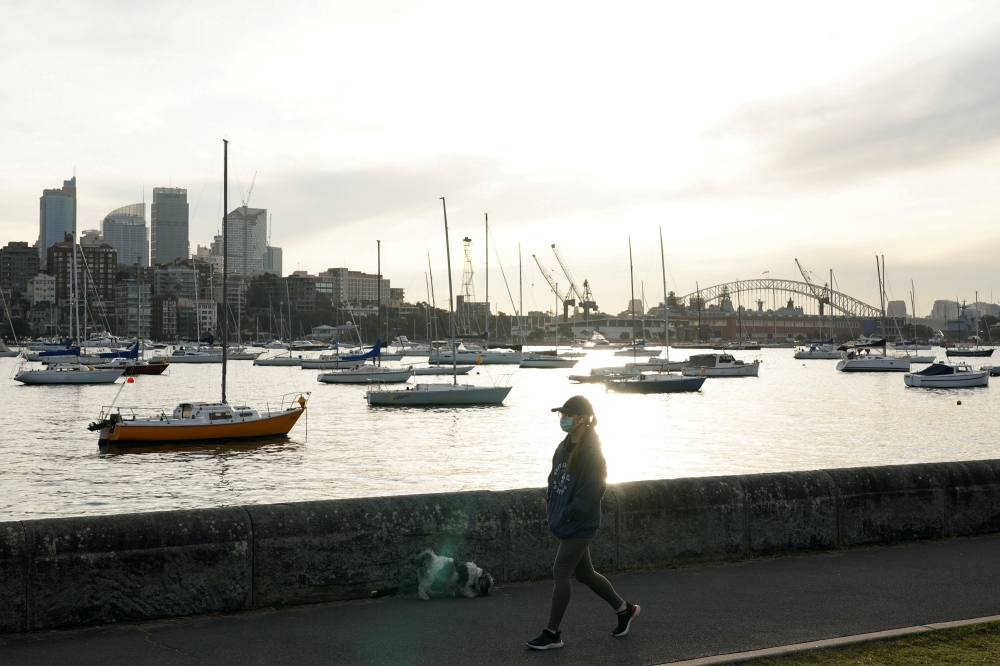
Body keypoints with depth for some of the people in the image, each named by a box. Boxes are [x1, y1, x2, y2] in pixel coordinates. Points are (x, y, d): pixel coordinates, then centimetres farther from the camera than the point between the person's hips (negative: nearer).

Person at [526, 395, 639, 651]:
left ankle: (552, 634, 7)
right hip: (563, 522, 9)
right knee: (584, 573, 18)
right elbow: (555, 477, 16)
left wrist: (566, 515, -18)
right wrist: (551, 503, 4)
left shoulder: (592, 453, -20)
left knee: (560, 573, -4)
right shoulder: (564, 447, 6)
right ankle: (624, 609, 36)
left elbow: (590, 493, -22)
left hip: (580, 526, -9)